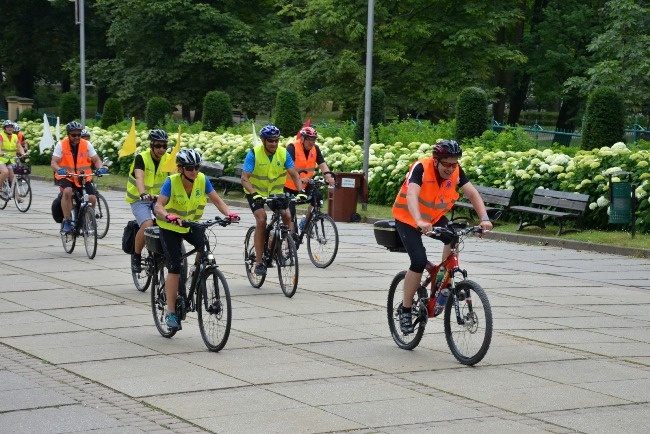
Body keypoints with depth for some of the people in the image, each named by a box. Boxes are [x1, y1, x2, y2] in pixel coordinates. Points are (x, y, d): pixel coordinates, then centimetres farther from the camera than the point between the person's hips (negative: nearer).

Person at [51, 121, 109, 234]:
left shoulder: (87, 145, -2)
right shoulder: (61, 145, -7)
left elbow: (96, 160, 0)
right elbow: (54, 163, -13)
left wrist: (100, 168, -23)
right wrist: (59, 170, -35)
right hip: (66, 177, -2)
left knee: (92, 198, -17)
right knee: (67, 191, -34)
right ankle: (67, 222, -24)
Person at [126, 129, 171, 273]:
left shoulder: (168, 159, -5)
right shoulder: (141, 158, -17)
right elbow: (139, 177, -33)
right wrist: (143, 194, -53)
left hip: (158, 197, 4)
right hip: (139, 199, -4)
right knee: (147, 225, -28)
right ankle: (136, 255, -6)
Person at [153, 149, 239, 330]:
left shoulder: (202, 180, -15)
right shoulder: (171, 181, -24)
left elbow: (217, 200, -14)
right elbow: (158, 206, -33)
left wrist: (228, 213, -33)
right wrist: (169, 216, -54)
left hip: (191, 225, 3)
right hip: (170, 227, -3)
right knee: (174, 268, -11)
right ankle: (171, 312, -4)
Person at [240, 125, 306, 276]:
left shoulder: (284, 153, -14)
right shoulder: (254, 154, -23)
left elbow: (294, 174, -13)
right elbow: (244, 178, -28)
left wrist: (301, 191, -31)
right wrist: (254, 195, -44)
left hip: (276, 191, 3)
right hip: (256, 192, -3)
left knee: (287, 215, -21)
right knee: (261, 219, -22)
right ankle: (259, 262, -18)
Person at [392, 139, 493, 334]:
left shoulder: (456, 171, -14)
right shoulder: (421, 168, -28)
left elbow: (472, 194, -15)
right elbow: (411, 195, -41)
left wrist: (484, 218, -31)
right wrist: (420, 222, -57)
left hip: (435, 217, 5)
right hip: (407, 218, -5)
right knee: (419, 261, -19)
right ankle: (405, 310, -3)